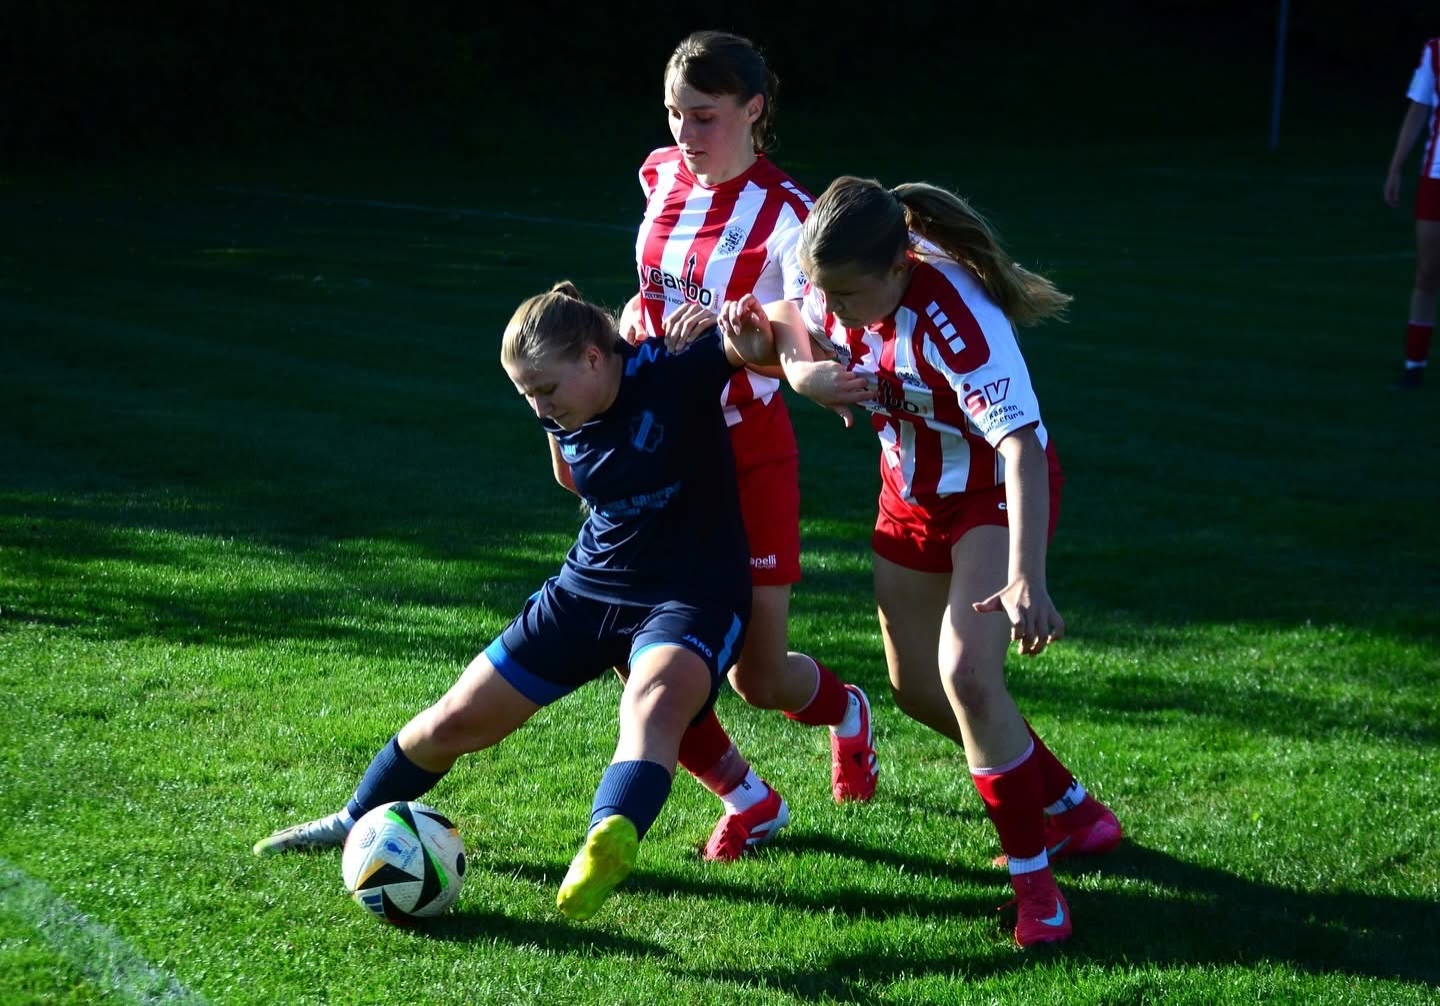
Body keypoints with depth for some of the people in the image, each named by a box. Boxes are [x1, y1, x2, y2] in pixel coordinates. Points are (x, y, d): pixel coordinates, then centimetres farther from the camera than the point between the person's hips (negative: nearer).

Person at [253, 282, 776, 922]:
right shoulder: (559, 414, -2)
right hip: (589, 583, 6)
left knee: (654, 701, -41)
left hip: (694, 594, -6)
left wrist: (751, 332, -45)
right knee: (457, 722, 9)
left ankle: (609, 844, -66)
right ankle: (354, 823, 34)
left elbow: (763, 345, -23)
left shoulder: (672, 369, -19)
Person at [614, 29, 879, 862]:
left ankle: (846, 711, 39)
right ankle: (749, 802, 18)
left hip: (745, 456, -5)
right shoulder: (662, 176, 2)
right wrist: (642, 309, 7)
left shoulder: (784, 212, -16)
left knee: (760, 679, 1)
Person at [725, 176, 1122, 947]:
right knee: (917, 688, 12)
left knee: (966, 673, -24)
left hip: (997, 492, -8)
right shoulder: (840, 290, -16)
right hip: (914, 493, 8)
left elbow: (1022, 448, -43)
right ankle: (1071, 811, 32)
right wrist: (764, 324, -16)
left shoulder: (955, 318, -36)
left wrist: (1027, 579, -53)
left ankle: (1035, 882, -11)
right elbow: (799, 332, 8)